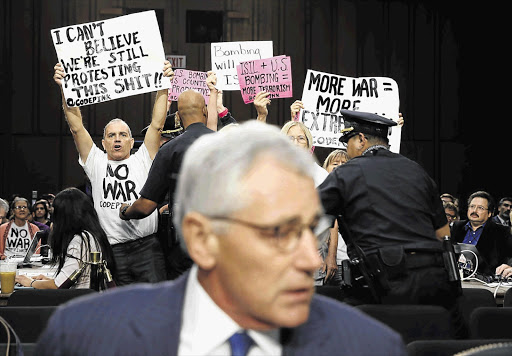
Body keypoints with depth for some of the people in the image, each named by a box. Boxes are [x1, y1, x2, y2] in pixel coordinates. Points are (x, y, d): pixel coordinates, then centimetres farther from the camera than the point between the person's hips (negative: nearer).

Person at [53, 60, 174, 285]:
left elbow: (156, 125, 4)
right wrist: (65, 89, -2)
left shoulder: (142, 160, 13)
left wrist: (163, 85, -4)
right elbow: (76, 127, 7)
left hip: (146, 247, -1)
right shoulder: (96, 163, 15)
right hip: (112, 251, 1)